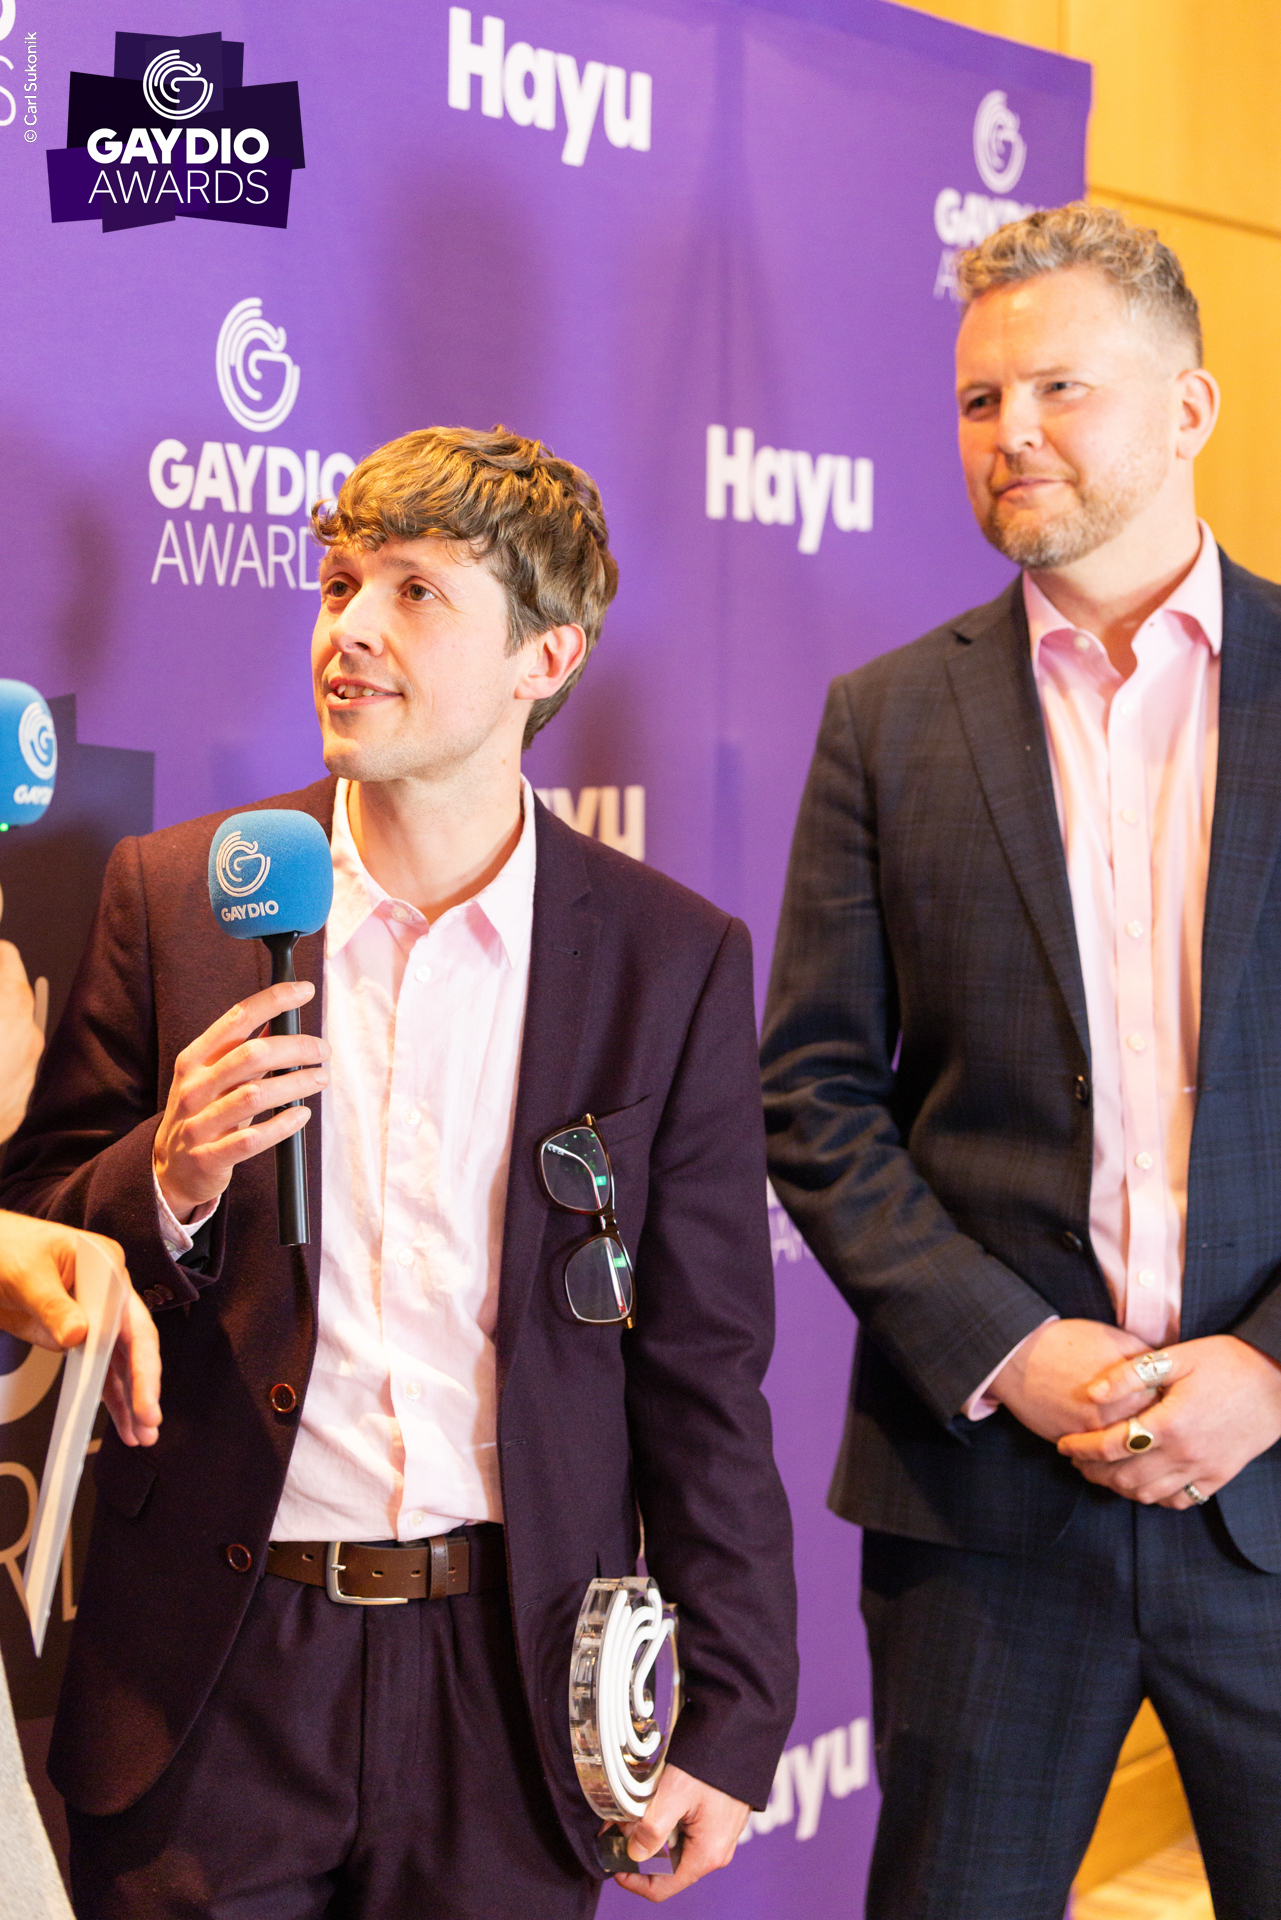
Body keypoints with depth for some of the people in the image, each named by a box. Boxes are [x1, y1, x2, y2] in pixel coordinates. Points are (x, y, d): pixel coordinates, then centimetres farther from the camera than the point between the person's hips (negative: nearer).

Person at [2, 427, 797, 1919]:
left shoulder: (672, 959, -1)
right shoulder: (177, 896, 0)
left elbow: (704, 1375, 2)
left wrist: (728, 1717, 2)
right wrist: (170, 1181, -17)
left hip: (510, 1676, 0)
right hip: (217, 1670, 0)